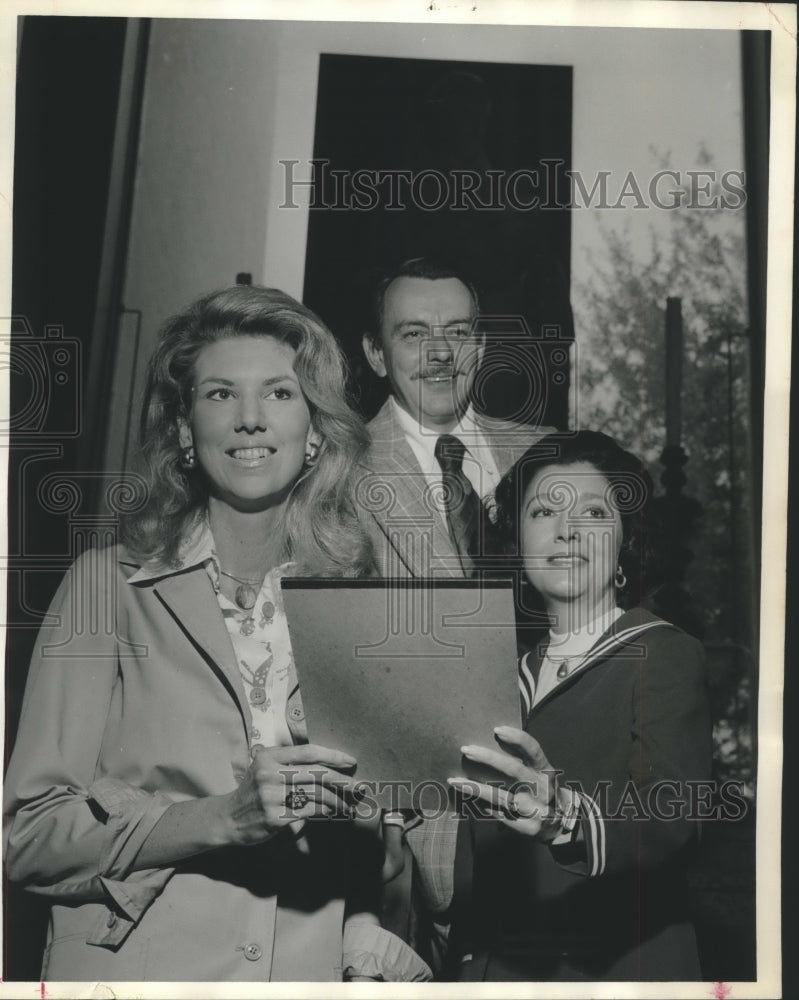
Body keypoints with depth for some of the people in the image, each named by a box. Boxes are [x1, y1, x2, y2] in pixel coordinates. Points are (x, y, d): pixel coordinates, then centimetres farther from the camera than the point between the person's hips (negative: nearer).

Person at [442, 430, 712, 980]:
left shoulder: (665, 655, -7)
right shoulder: (512, 671, 10)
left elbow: (673, 814, -24)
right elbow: (479, 855, 11)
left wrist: (570, 818, -42)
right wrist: (466, 955, -6)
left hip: (620, 966, -4)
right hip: (495, 965, 5)